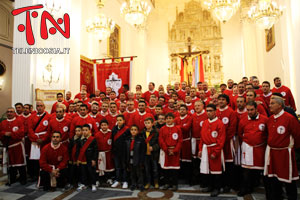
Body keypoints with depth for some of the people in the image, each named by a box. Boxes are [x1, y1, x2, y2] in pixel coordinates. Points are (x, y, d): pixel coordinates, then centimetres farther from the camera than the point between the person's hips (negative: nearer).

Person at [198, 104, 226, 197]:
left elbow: (221, 140, -14)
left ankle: (217, 188, 21)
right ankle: (210, 186, 31)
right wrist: (200, 149, 8)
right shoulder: (204, 123, 8)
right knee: (207, 168, 14)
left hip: (215, 150, -6)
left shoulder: (219, 123, -12)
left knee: (216, 169, 5)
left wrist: (215, 153, -16)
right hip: (205, 149, 6)